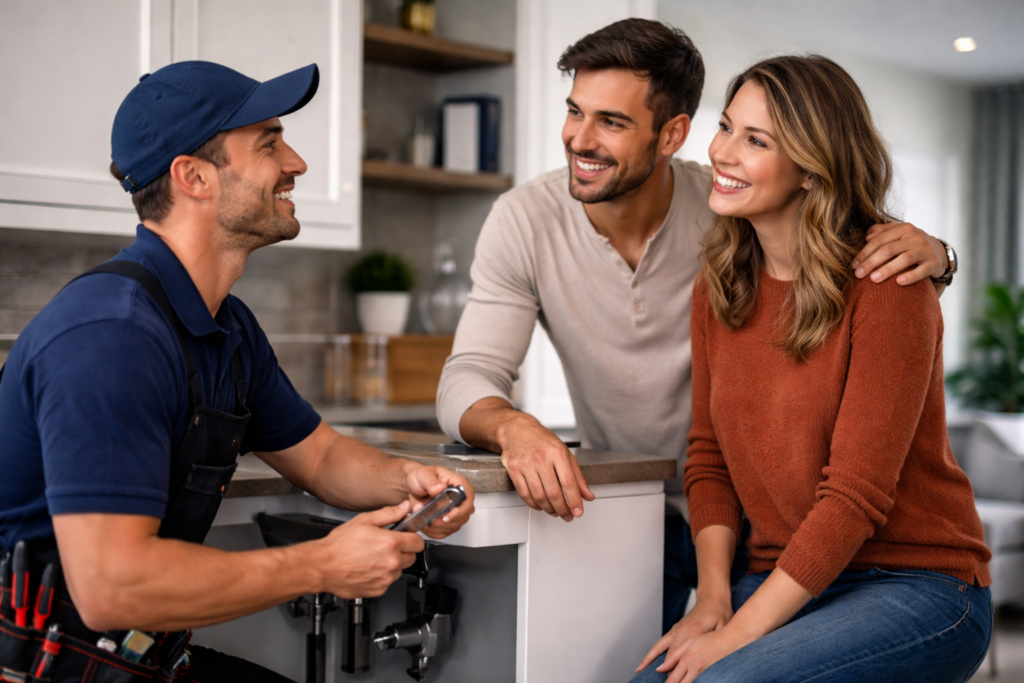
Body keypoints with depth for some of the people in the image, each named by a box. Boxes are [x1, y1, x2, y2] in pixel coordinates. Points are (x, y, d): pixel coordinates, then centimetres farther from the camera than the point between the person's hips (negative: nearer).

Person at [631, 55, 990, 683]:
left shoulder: (885, 283, -15)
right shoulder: (719, 286, 5)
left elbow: (856, 494, -18)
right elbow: (709, 458, 9)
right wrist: (713, 598, -6)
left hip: (919, 586, -5)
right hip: (787, 583, 5)